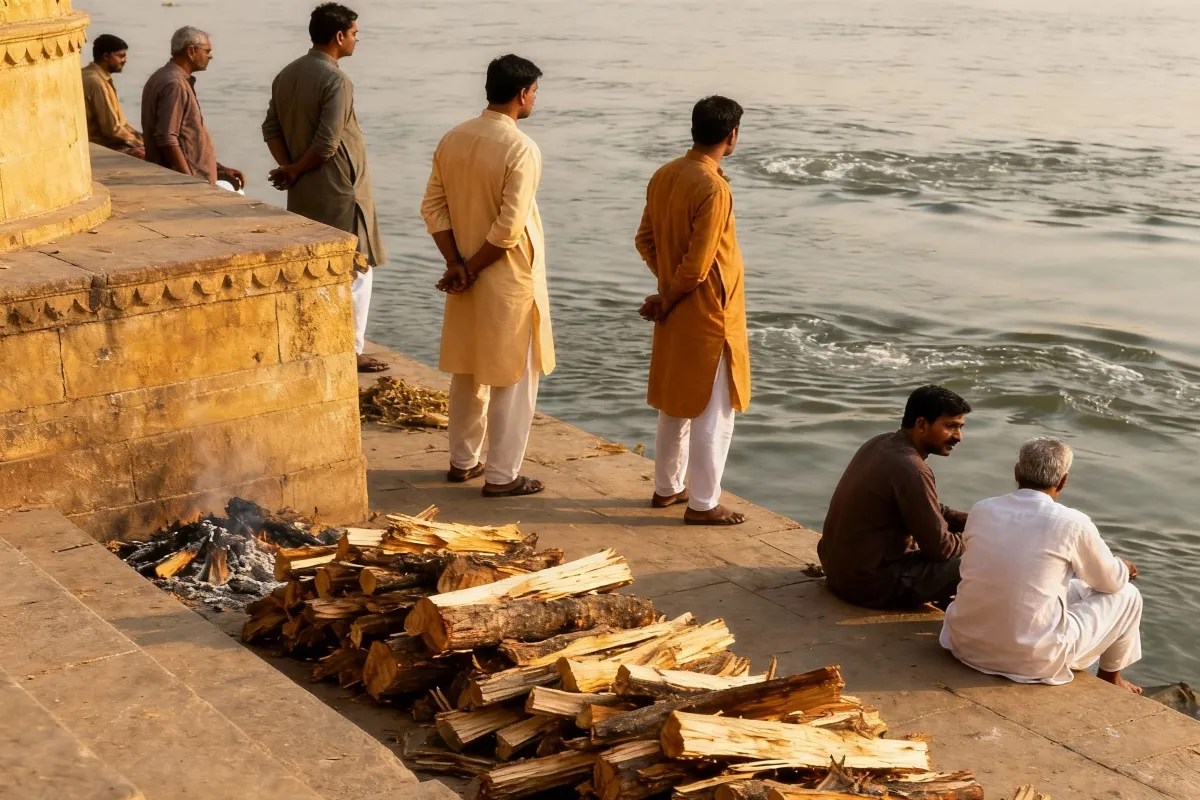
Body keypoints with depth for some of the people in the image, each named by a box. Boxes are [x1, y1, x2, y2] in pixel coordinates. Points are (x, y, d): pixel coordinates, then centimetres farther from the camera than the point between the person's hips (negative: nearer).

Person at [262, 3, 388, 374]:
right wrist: (294, 172, -8)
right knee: (356, 270, 1)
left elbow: (271, 129, 9)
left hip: (304, 193, 8)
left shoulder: (286, 75, 8)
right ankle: (351, 350, 4)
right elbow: (327, 144, -22)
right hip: (339, 191, -8)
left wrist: (288, 168, -1)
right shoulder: (336, 81, -18)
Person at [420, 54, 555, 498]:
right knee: (513, 377, 4)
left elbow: (433, 208, 2)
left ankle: (462, 461, 29)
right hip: (509, 279, -7)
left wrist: (456, 264, -3)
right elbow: (509, 228, -23)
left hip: (466, 279, 7)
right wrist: (471, 269, -11)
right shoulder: (521, 149, -19)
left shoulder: (452, 140, 3)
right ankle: (501, 475, 9)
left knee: (468, 371, 19)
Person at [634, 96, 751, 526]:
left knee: (676, 403, 19)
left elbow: (644, 240, 10)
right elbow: (697, 266, -22)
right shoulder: (714, 188, -22)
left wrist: (667, 286, 9)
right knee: (713, 411, 2)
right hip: (708, 316, -8)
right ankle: (703, 504, 9)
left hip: (676, 313, 8)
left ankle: (667, 487, 31)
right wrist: (668, 301, -8)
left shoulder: (664, 176, 2)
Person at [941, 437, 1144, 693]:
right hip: (1031, 660, -5)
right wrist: (1123, 568, 30)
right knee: (1126, 596, 18)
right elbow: (1111, 581, 4)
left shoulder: (981, 510, -1)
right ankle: (1110, 677, 40)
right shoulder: (1072, 523, -13)